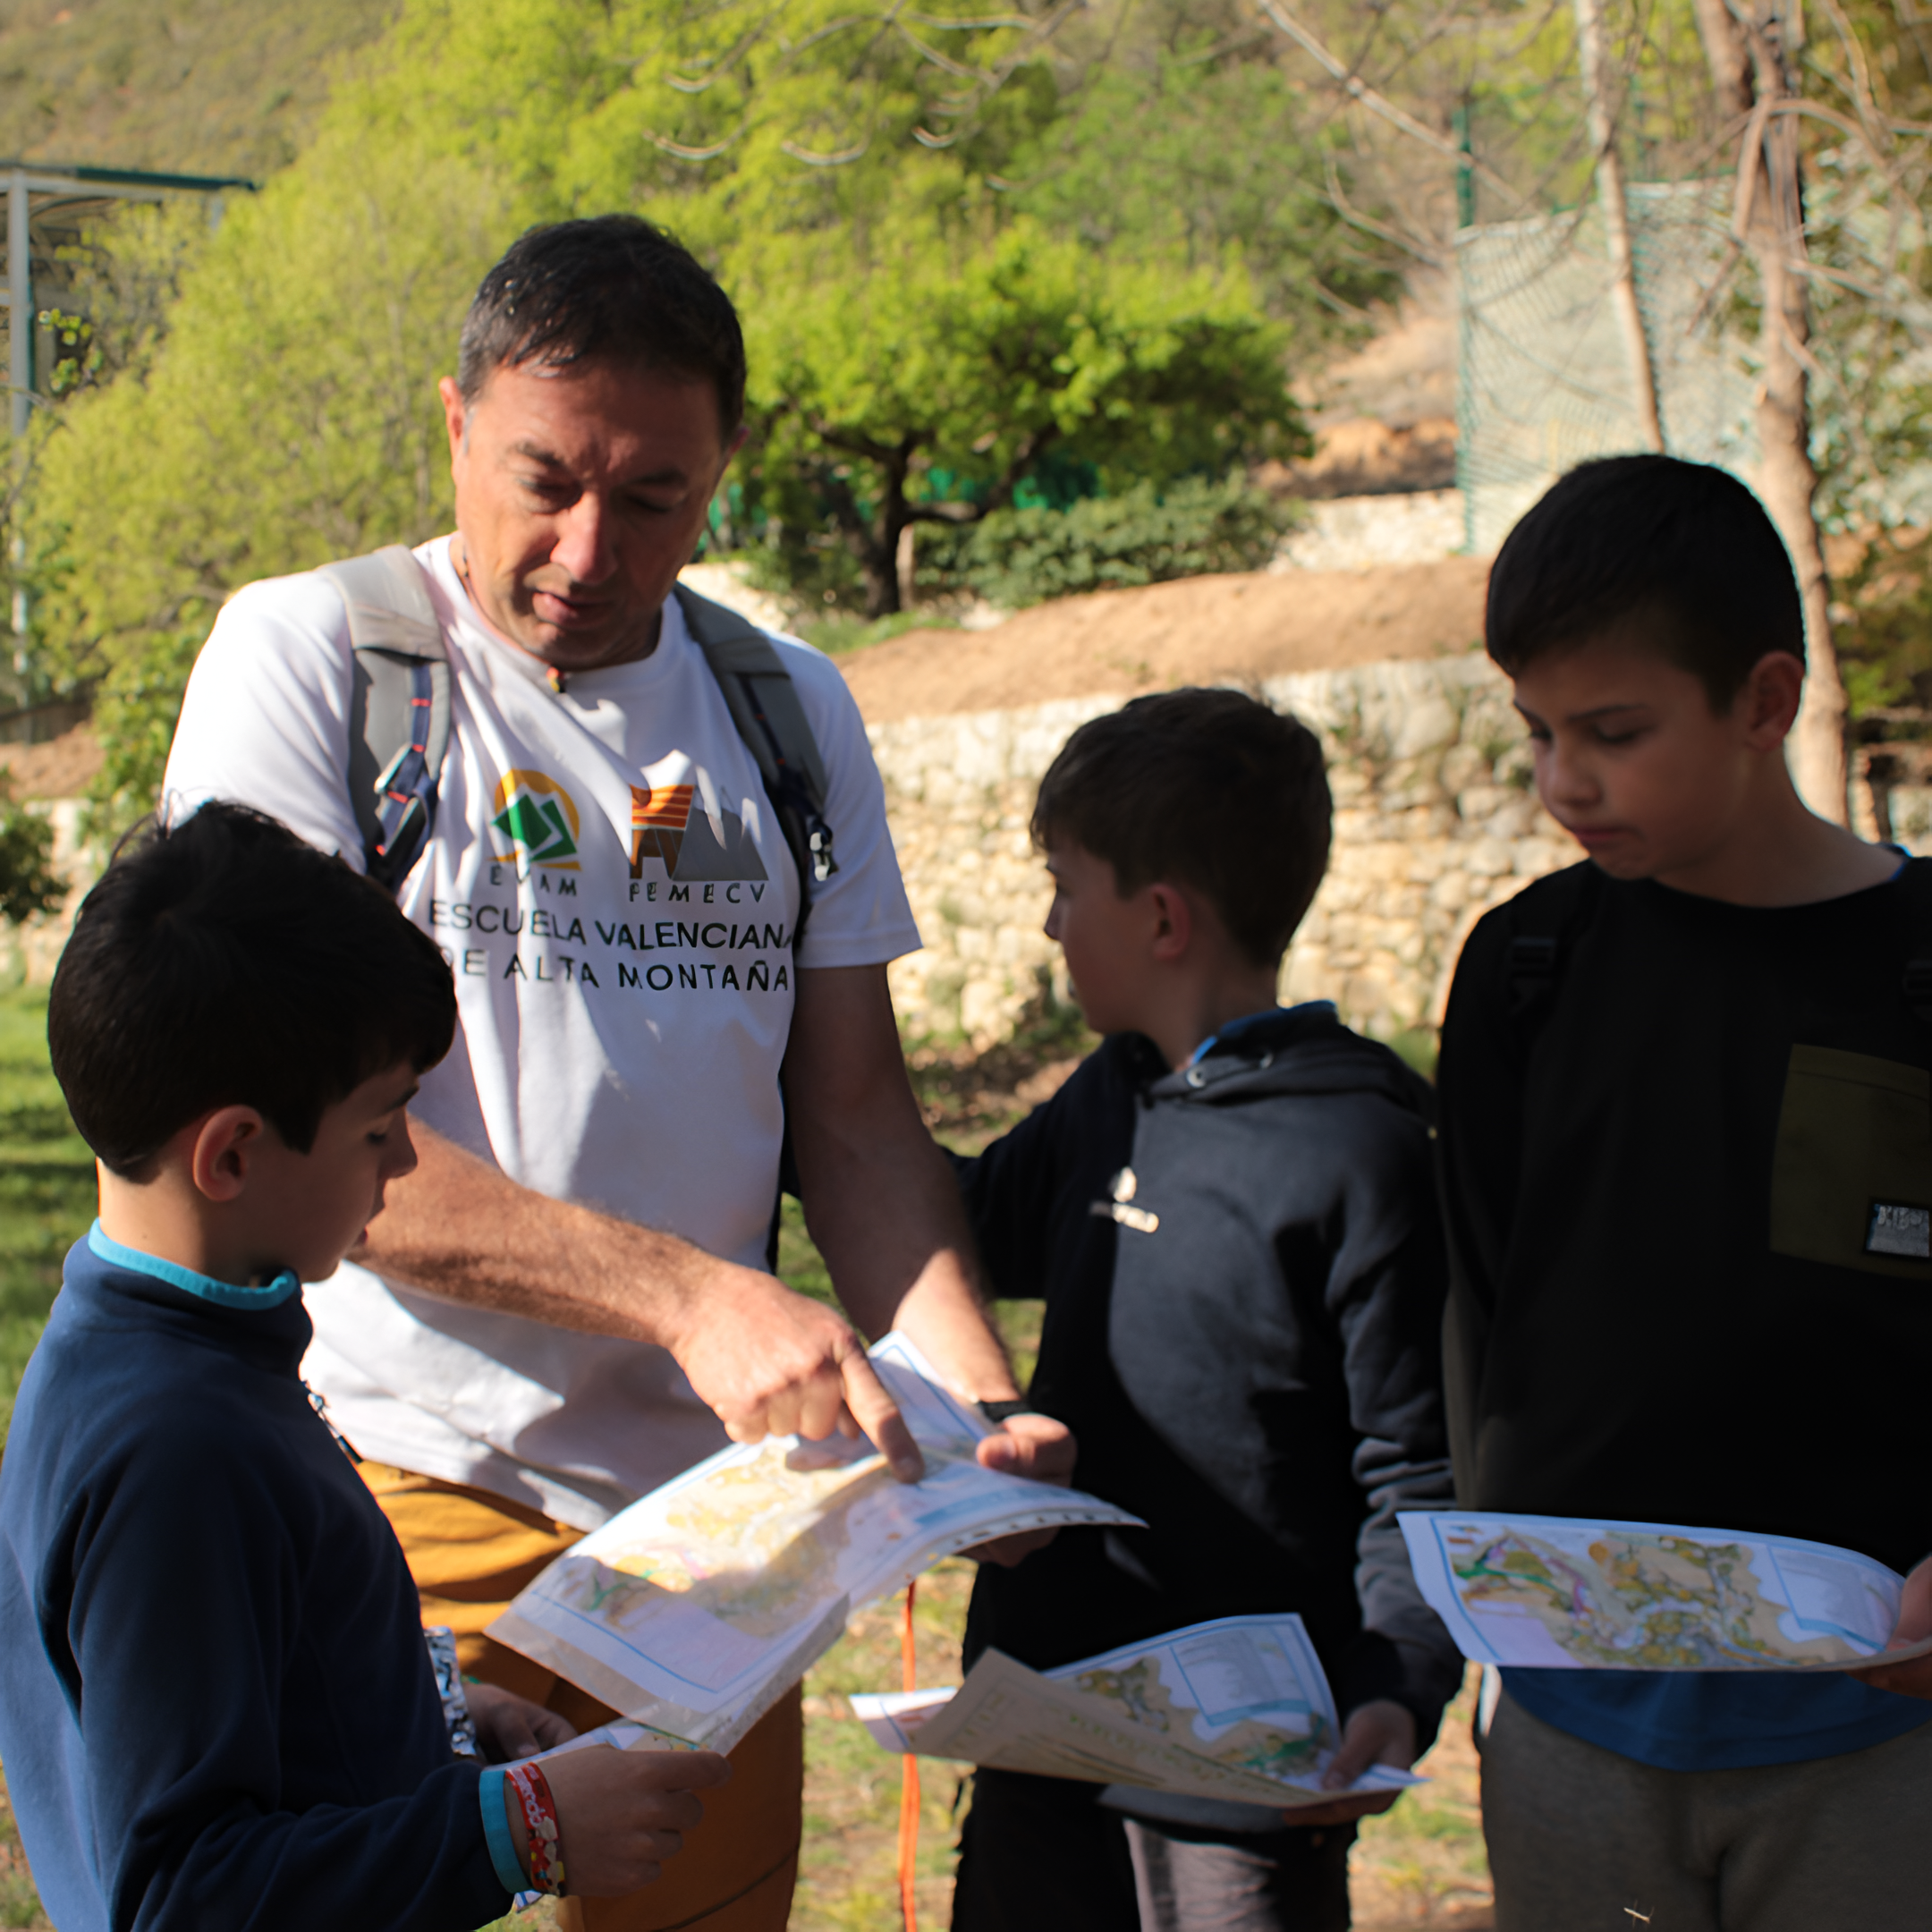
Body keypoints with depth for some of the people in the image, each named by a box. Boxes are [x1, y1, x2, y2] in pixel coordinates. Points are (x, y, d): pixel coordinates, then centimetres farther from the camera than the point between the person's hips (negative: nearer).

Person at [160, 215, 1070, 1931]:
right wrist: (686, 1296, -22)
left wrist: (975, 1397, -8)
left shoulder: (794, 713, 9)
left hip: (714, 1517, 5)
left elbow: (852, 1116, 10)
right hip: (408, 1495, -4)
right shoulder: (306, 660, -6)